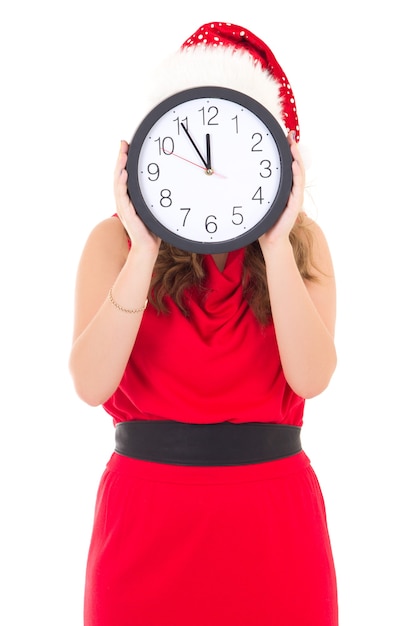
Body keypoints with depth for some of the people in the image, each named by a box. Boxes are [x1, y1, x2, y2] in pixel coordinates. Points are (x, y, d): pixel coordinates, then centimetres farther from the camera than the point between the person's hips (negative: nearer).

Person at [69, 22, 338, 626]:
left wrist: (274, 243, -21)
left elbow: (311, 376, -14)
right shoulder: (116, 239, -3)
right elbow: (92, 384, -15)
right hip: (148, 513, -1)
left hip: (274, 518, 1)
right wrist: (143, 252, -22)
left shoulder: (301, 238, 0)